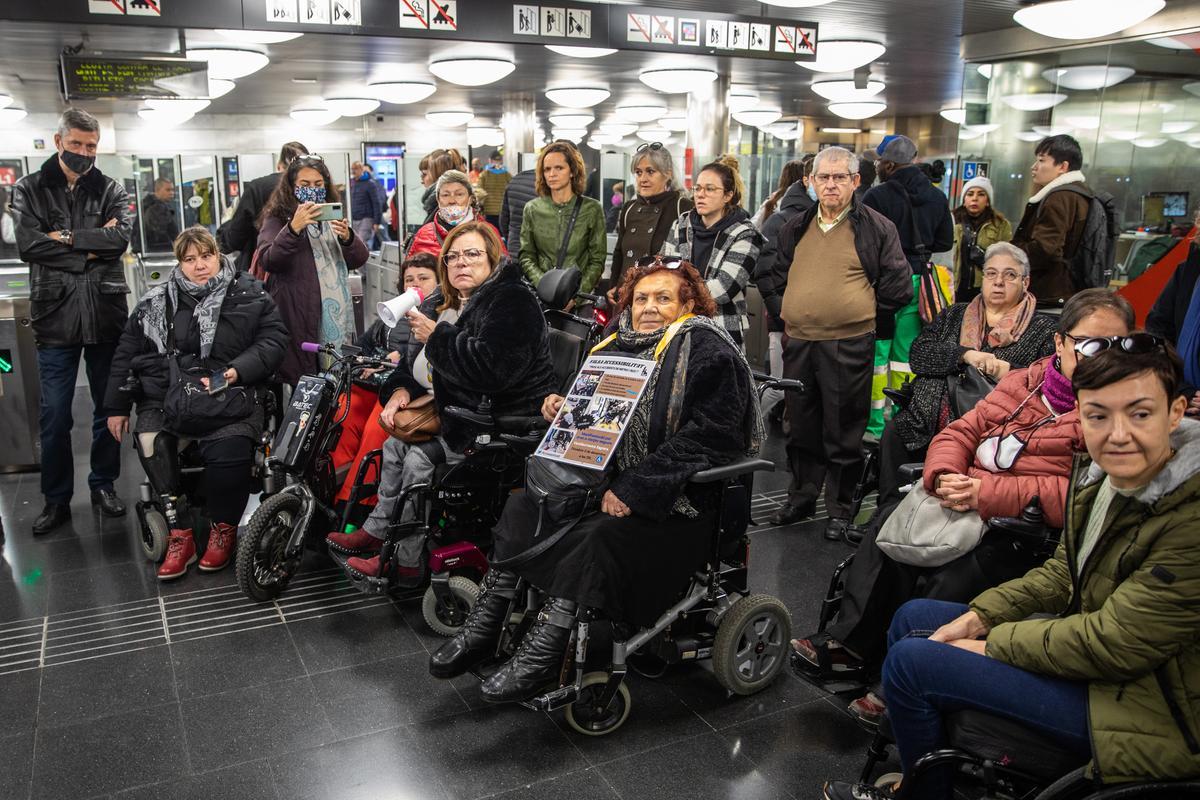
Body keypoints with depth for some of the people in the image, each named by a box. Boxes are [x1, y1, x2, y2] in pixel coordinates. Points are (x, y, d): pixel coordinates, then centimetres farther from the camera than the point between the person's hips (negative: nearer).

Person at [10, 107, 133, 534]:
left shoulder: (110, 190, 8)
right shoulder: (29, 189, 6)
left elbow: (121, 236, -9)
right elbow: (28, 245, -9)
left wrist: (67, 237, -12)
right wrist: (94, 248, -10)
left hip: (106, 313, 1)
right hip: (55, 313, -1)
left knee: (109, 407, 11)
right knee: (54, 414, 3)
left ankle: (103, 484, 26)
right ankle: (57, 499, 15)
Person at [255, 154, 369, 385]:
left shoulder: (331, 216, 18)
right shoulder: (276, 218, 3)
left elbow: (359, 260, 9)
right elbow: (267, 262, -12)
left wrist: (347, 238, -12)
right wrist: (294, 228, -25)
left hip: (337, 312, 5)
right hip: (299, 317, -4)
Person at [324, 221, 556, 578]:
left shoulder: (512, 301, -16)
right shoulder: (442, 305, 13)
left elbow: (493, 367, -31)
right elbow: (415, 360, 21)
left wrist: (438, 336, -21)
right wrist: (401, 389, -1)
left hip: (507, 423, -10)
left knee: (421, 459, -16)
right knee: (397, 442, 8)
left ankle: (406, 561, -2)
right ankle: (377, 530, 21)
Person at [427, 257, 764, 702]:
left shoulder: (706, 351, -9)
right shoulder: (620, 347, 12)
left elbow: (709, 436, -20)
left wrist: (633, 490, -24)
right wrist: (564, 411, -2)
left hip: (678, 503, -7)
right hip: (611, 484, 7)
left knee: (598, 536, -31)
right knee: (525, 506, -8)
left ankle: (543, 652, -25)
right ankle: (485, 625, -6)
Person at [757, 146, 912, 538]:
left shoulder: (876, 228, -1)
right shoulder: (795, 229, 12)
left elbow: (897, 288, 1)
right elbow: (770, 278, 20)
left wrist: (861, 317, 3)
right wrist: (785, 311, 9)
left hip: (848, 346, -4)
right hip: (797, 344, 5)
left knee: (843, 431, 4)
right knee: (801, 426, 15)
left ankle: (840, 508, 17)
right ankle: (802, 496, 30)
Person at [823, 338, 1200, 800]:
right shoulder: (1102, 470, -2)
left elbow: (1116, 644, -26)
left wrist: (992, 644, -16)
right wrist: (979, 617, -3)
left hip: (1139, 702, -9)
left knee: (911, 660, -15)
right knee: (912, 618, 12)